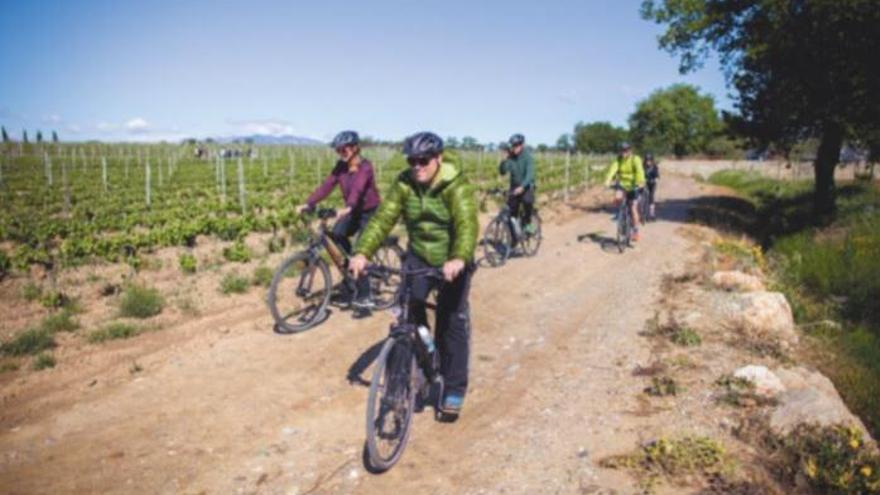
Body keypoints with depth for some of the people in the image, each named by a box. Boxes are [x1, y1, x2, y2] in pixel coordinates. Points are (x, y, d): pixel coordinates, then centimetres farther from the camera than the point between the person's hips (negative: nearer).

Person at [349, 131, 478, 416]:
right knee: (409, 308, -15)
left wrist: (459, 259, -53)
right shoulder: (404, 184, -9)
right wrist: (362, 253, -31)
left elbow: (467, 224, -35)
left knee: (453, 321, -3)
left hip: (453, 262, -3)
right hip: (419, 257, 3)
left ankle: (454, 388, 11)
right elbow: (383, 218, -17)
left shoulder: (456, 186, -21)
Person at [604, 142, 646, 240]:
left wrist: (640, 182, -48)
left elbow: (639, 171, -30)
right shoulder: (618, 159, -6)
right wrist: (608, 180, -39)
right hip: (621, 184, 2)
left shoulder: (635, 159, -14)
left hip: (632, 186, -2)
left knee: (633, 209, -3)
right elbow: (613, 168, -22)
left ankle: (635, 231, 11)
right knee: (617, 197, -31)